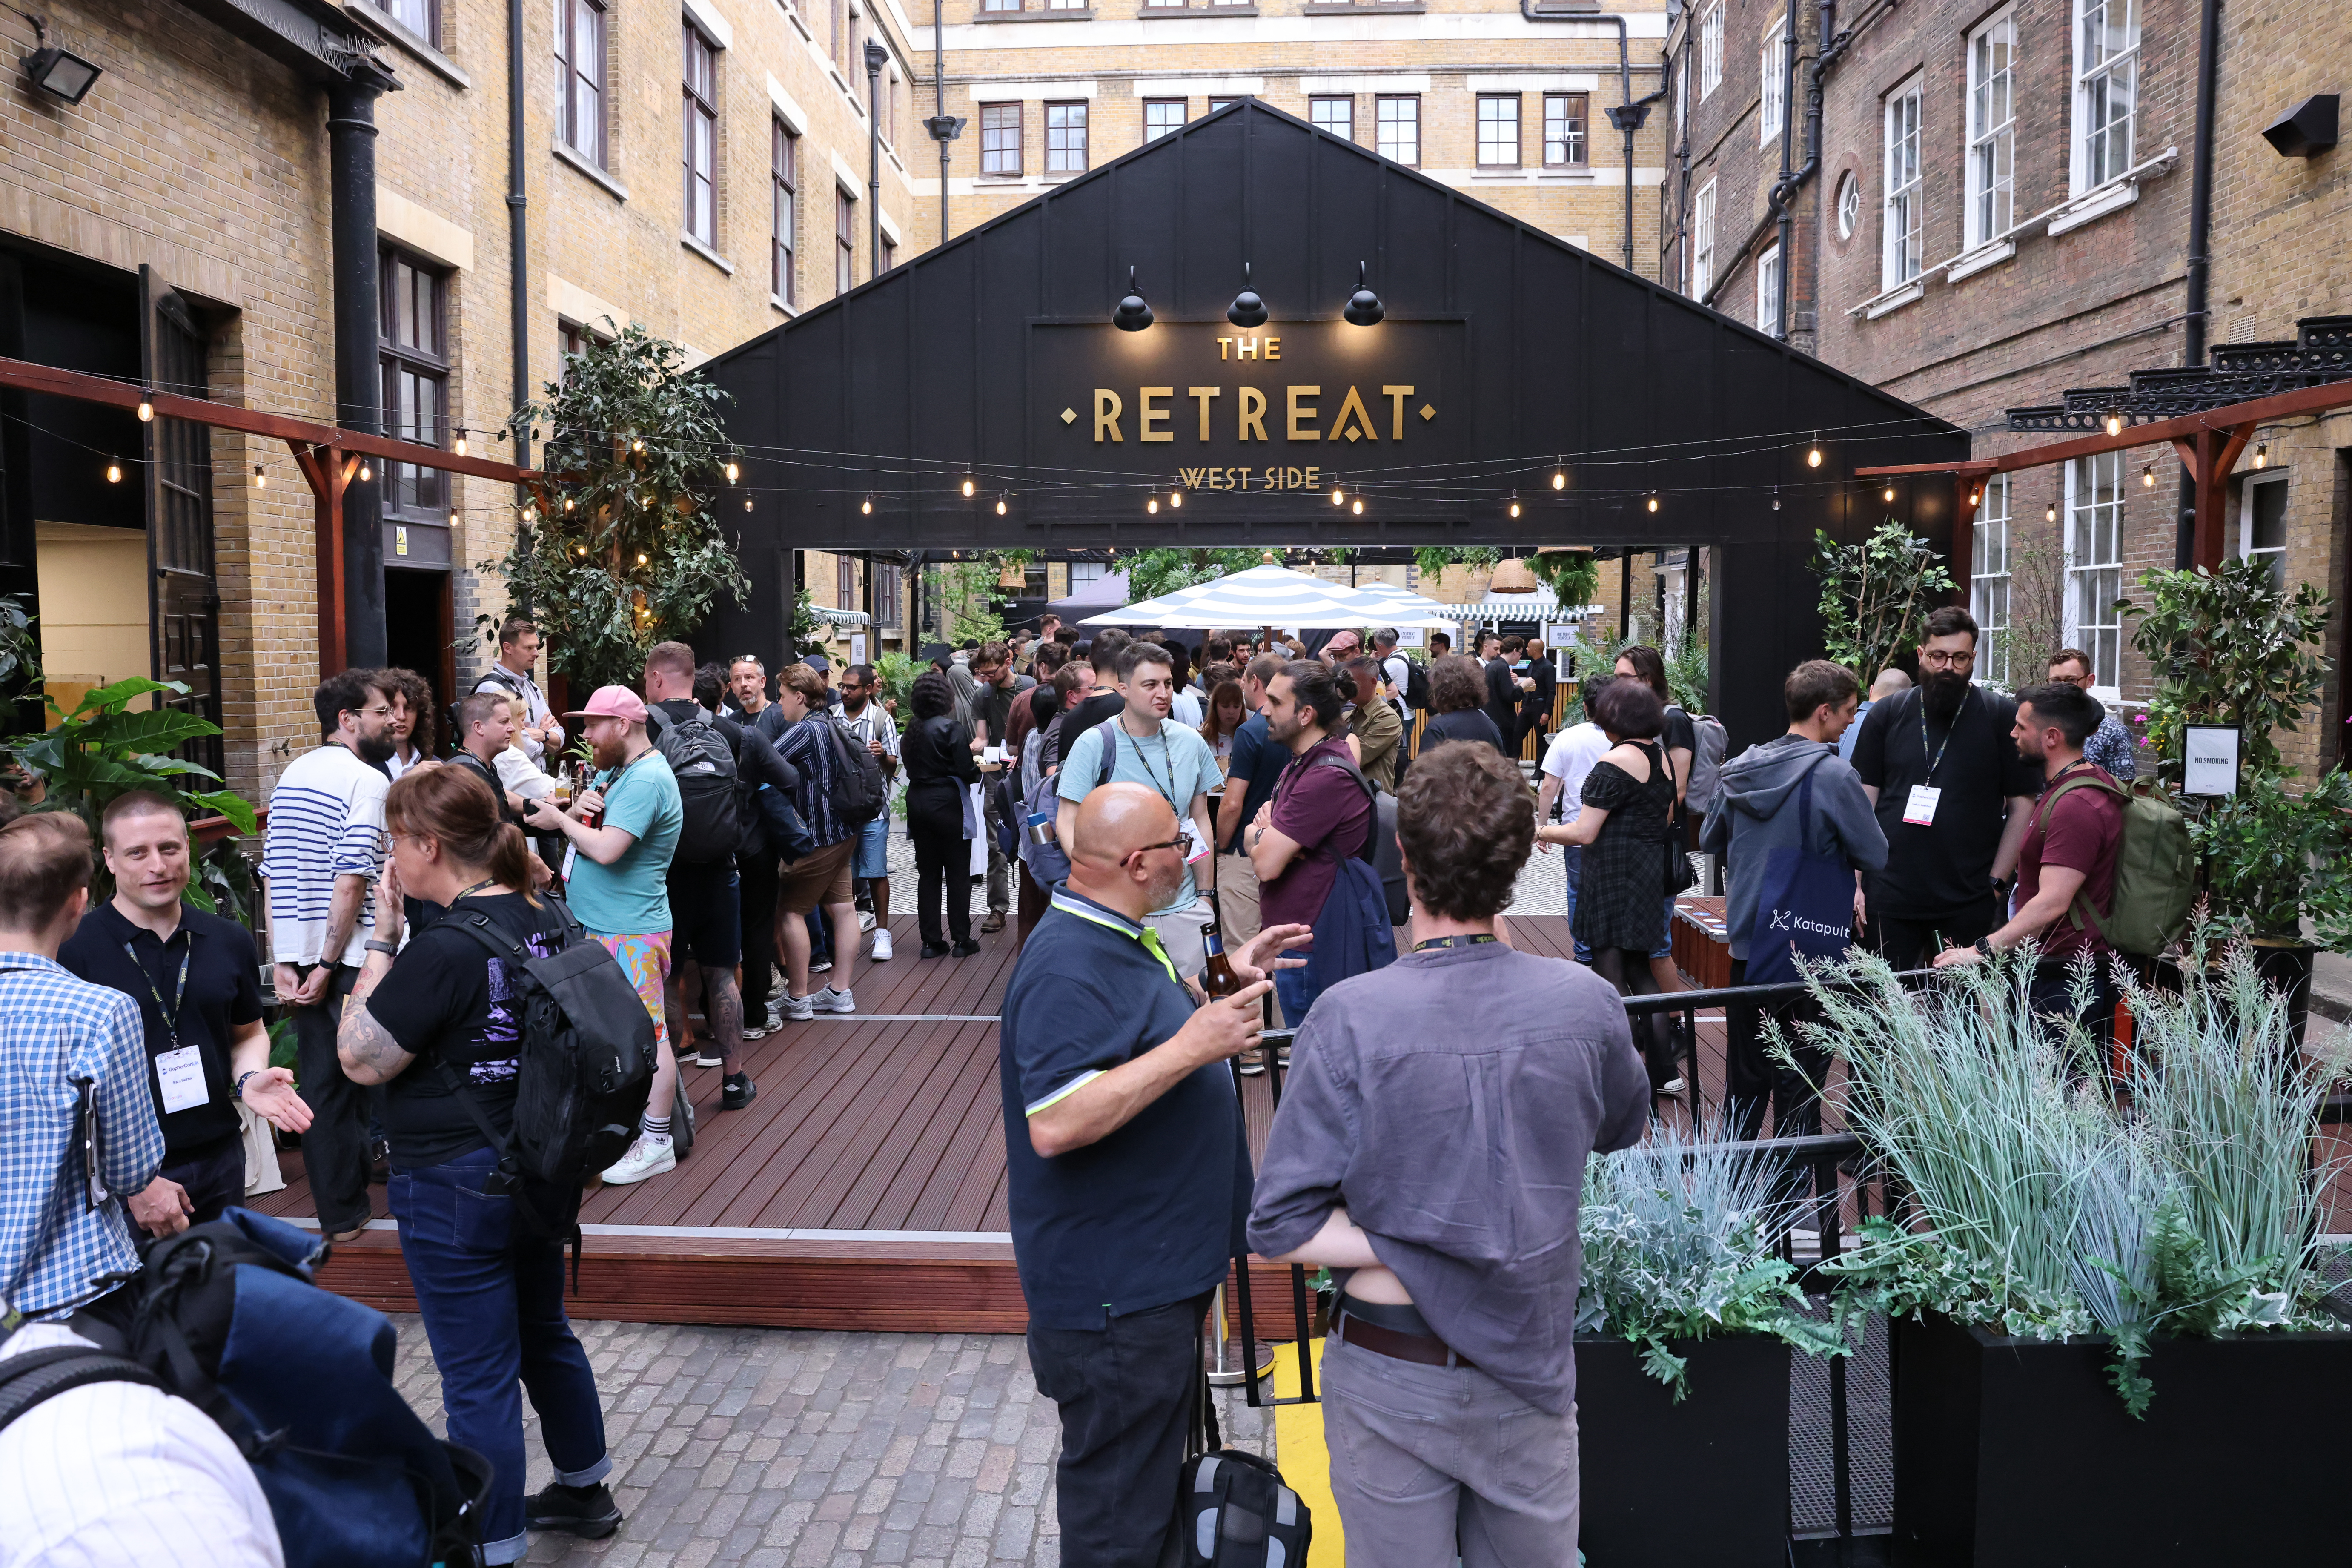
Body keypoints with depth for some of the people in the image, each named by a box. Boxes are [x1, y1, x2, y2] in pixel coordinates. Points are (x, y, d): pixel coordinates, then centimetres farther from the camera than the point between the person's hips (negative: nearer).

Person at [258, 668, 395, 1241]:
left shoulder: (292, 775, 13)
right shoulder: (367, 780, -11)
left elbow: (272, 873, 10)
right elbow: (352, 878, -19)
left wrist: (284, 963, 9)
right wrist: (329, 964, -15)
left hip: (299, 957, 7)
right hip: (352, 958, -7)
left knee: (320, 1084, 10)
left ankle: (341, 1213, 16)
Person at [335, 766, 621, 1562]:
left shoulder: (443, 949, -24)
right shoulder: (547, 920, 1)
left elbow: (360, 1058, -15)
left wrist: (383, 938, -13)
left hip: (458, 1188, -8)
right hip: (541, 1167, 9)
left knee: (479, 1377, 5)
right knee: (544, 1332, 25)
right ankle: (585, 1490, 42)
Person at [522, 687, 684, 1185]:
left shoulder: (647, 780, -18)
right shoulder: (613, 771, 15)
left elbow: (605, 849, -26)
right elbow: (582, 827, 13)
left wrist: (559, 817, -11)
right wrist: (577, 810, -10)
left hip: (631, 933, -10)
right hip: (594, 926, 10)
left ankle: (657, 1143, 3)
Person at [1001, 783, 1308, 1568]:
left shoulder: (1116, 937, 9)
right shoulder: (1069, 968, -26)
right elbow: (1055, 1125, -34)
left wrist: (1230, 977, 13)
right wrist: (1191, 1047, -32)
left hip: (1155, 1270, 11)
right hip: (1115, 1292, -11)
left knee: (1152, 1467, 26)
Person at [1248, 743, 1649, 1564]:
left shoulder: (1350, 1017, -21)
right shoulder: (1586, 1004, -14)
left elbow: (1280, 1231, -20)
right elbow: (1622, 1128, 9)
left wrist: (1410, 1252, -13)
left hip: (1390, 1380, -2)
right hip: (1531, 1371, 2)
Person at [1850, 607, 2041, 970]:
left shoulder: (2003, 717, 1)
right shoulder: (1886, 715, 6)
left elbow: (2023, 805, 1)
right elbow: (1863, 801, 6)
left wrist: (1997, 882, -5)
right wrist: (1857, 881, 0)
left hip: (1969, 902, -1)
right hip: (1890, 896, 1)